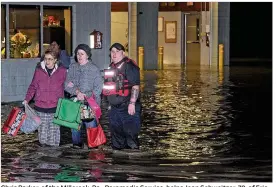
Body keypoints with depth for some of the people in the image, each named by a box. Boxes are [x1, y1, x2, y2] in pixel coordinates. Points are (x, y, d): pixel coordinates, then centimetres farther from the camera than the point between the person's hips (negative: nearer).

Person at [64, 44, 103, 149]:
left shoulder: (94, 69, -2)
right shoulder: (72, 67, 10)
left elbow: (98, 88, -4)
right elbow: (67, 85, 5)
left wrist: (85, 96, -13)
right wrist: (77, 92, -13)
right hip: (75, 103, 3)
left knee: (91, 125, -5)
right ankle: (77, 143, 15)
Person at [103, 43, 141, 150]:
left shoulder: (129, 66, -11)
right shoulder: (112, 67, 15)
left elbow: (135, 86, -17)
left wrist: (132, 103, -23)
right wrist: (110, 103, 25)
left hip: (128, 107, -9)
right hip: (114, 108, 9)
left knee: (130, 133, -9)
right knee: (116, 133, 14)